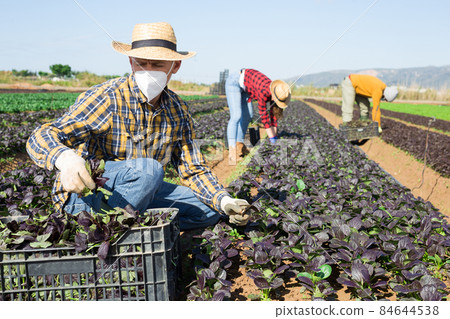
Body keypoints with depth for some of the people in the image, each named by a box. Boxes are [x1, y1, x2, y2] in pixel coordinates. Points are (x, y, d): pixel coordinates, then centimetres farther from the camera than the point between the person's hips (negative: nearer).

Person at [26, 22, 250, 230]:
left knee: (210, 209, -5)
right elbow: (40, 139, -26)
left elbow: (194, 170, 4)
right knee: (148, 169, -34)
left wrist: (224, 201, -15)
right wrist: (64, 158, -50)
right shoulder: (106, 98, -19)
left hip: (140, 192, 6)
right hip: (84, 195, -6)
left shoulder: (178, 111, -1)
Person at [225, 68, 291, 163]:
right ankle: (232, 151, -22)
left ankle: (239, 144, 20)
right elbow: (264, 116, -29)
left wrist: (275, 137, -1)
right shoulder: (263, 92, -35)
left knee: (248, 115, 9)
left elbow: (273, 116, -2)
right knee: (236, 116, -20)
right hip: (233, 82, -9)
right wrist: (273, 140, -23)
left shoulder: (276, 92, -11)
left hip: (243, 85, 9)